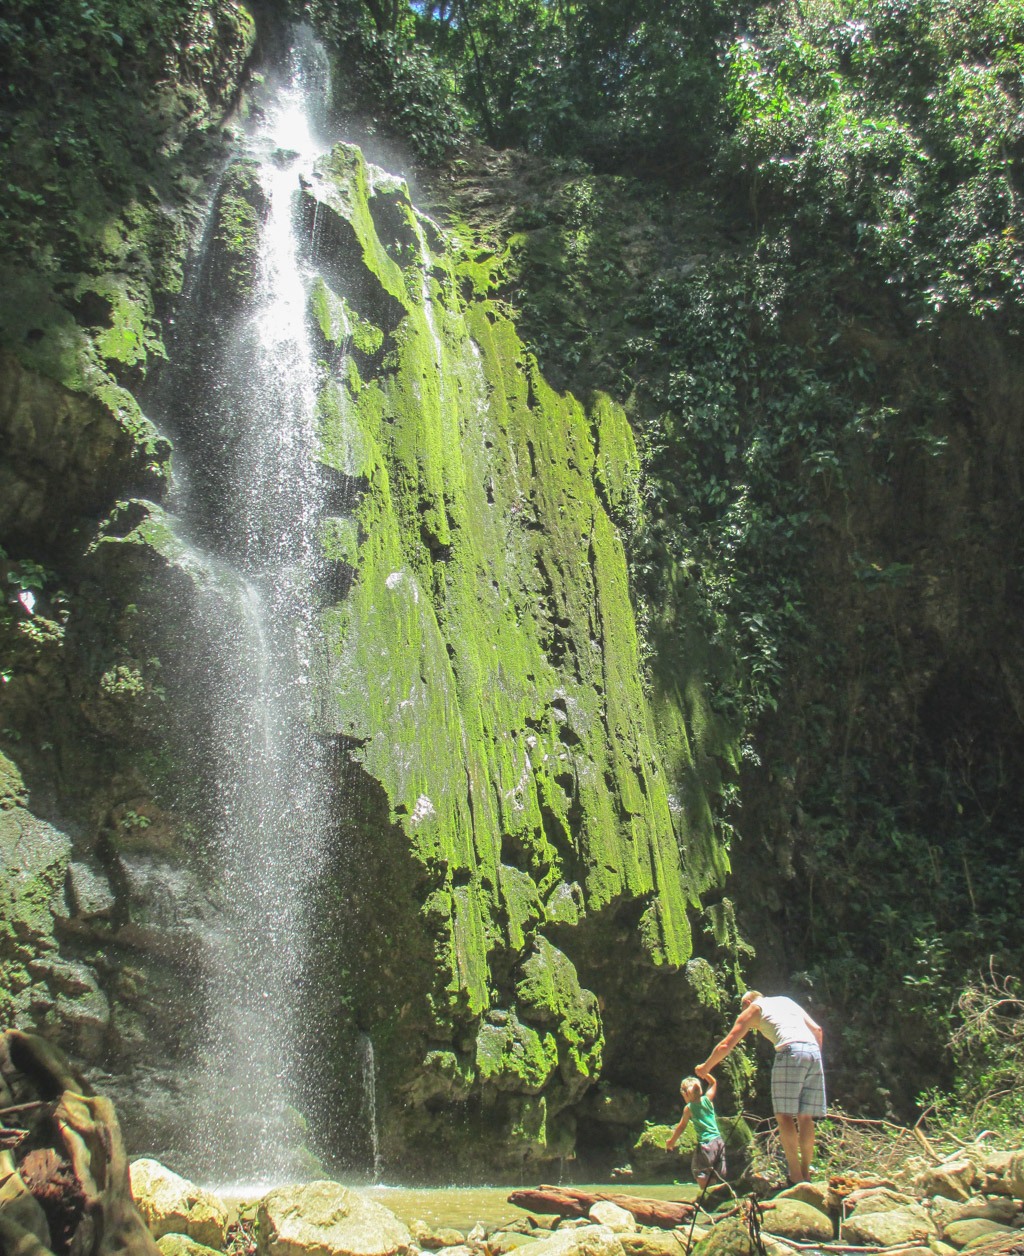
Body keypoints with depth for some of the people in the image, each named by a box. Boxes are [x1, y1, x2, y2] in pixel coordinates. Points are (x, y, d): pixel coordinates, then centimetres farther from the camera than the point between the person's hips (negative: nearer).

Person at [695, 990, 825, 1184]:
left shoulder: (752, 1009, 19)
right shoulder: (786, 1001, 33)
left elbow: (726, 1046, 19)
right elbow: (817, 1029, 23)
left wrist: (705, 1068, 32)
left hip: (790, 1051, -5)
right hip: (814, 1051, 5)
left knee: (784, 1116, -2)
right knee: (805, 1117, 10)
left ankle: (796, 1177, -8)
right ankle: (806, 1174, 10)